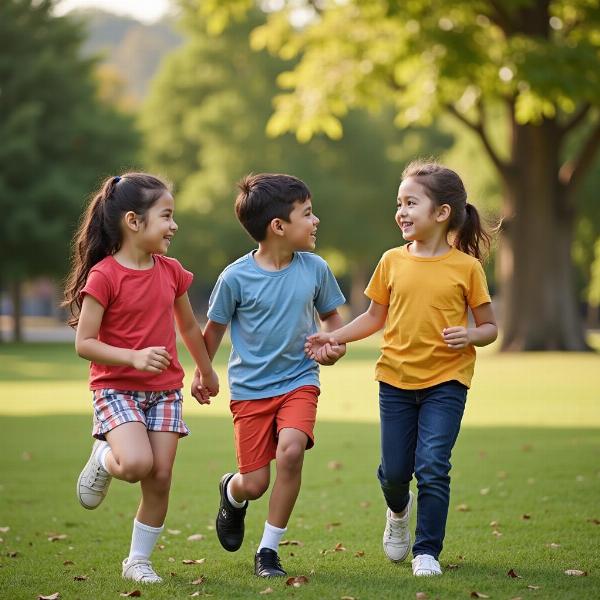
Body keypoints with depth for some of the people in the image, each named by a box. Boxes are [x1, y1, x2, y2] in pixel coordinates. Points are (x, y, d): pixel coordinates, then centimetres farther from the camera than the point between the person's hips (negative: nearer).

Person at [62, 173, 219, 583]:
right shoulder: (104, 276, -13)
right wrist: (135, 357, -26)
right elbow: (84, 343, -14)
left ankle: (139, 560, 16)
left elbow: (189, 326, 20)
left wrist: (207, 372, 31)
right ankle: (104, 459, 9)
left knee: (160, 478, 0)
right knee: (137, 464, -26)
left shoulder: (171, 272, 4)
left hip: (164, 390, 5)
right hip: (116, 388, -5)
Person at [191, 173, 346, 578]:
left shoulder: (315, 269, -3)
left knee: (291, 450, -25)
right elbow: (215, 328, 5)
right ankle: (232, 493, 41)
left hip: (299, 381, 1)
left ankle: (269, 550, -8)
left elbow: (331, 316, 13)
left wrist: (336, 345, -6)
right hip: (250, 388, -1)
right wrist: (202, 373, 11)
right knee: (254, 483, -1)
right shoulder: (235, 278, -11)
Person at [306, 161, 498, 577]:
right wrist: (333, 338, 1)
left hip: (446, 381, -3)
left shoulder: (466, 267, -6)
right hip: (396, 379, 3)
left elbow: (490, 327, 0)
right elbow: (375, 318, 12)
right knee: (394, 471, 9)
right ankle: (399, 511, 43)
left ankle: (428, 551, 3)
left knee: (432, 467, -12)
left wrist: (469, 335, -21)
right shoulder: (393, 262, 2)